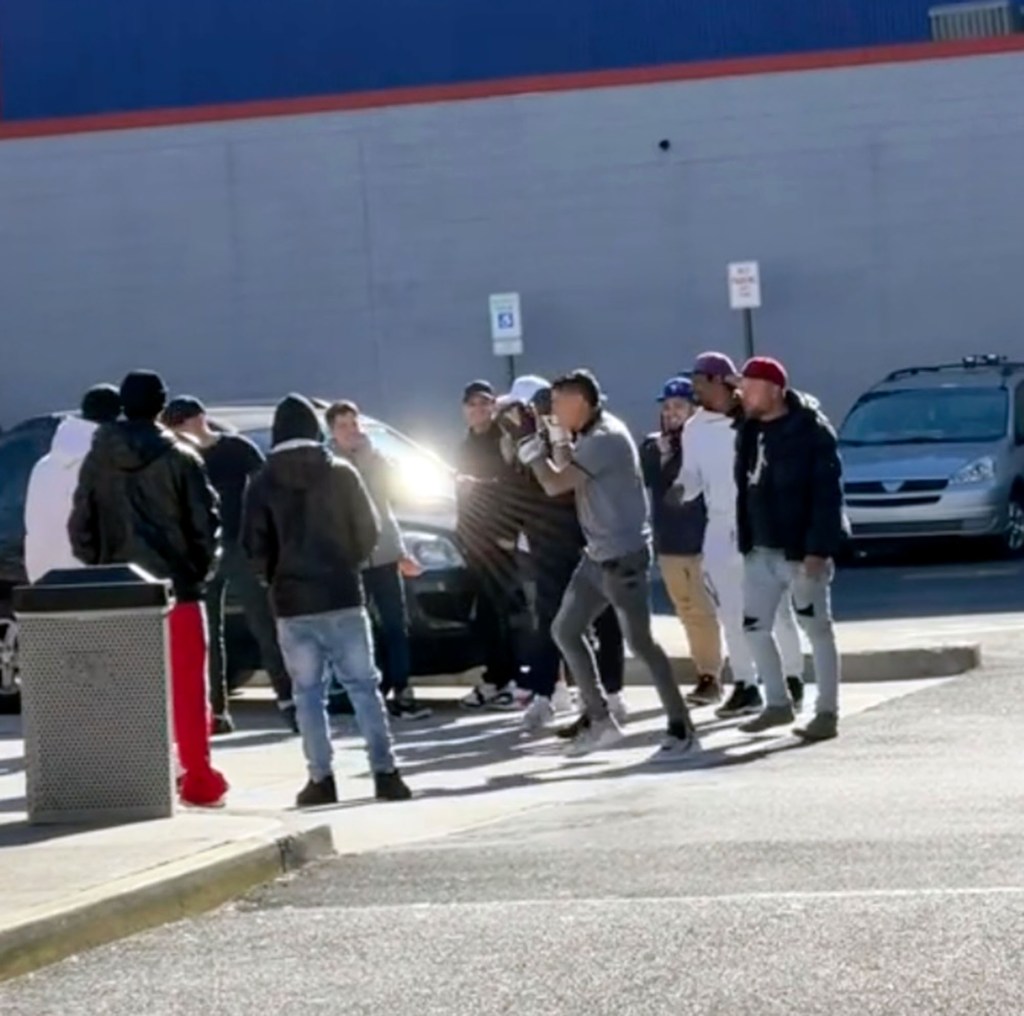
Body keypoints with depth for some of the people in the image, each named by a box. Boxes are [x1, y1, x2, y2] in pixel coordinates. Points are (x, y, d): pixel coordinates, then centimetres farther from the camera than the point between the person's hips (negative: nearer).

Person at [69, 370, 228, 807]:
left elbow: (80, 525, 3)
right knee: (186, 685, 3)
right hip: (175, 585, -3)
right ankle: (197, 775, 2)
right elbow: (205, 520, -7)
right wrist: (201, 569, 6)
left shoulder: (97, 461, 2)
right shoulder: (179, 458, -7)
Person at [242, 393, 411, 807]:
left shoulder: (263, 483, -2)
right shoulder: (341, 474, -1)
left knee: (308, 692, 5)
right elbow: (369, 530, 2)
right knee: (363, 685, 3)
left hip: (292, 602, 0)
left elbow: (255, 545, -3)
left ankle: (322, 779, 0)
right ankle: (384, 772, -3)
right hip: (343, 594, 0)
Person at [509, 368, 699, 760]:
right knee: (565, 630, 14)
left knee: (640, 642, -11)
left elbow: (555, 485, -21)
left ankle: (682, 730, -8)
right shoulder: (590, 436, 11)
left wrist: (529, 441, -9)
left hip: (624, 555, -10)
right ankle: (600, 720, 20)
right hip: (596, 555, 10)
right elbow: (567, 475, 17)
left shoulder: (606, 439, -20)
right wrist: (558, 438, 6)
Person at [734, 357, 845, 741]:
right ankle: (778, 703, 24)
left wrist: (819, 548, -23)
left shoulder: (811, 430, -14)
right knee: (755, 627, 11)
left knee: (817, 628, -1)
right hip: (761, 550, 8)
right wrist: (745, 540, 11)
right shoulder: (750, 430, 9)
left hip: (801, 550, -8)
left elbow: (827, 493, -17)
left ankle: (827, 713, 4)